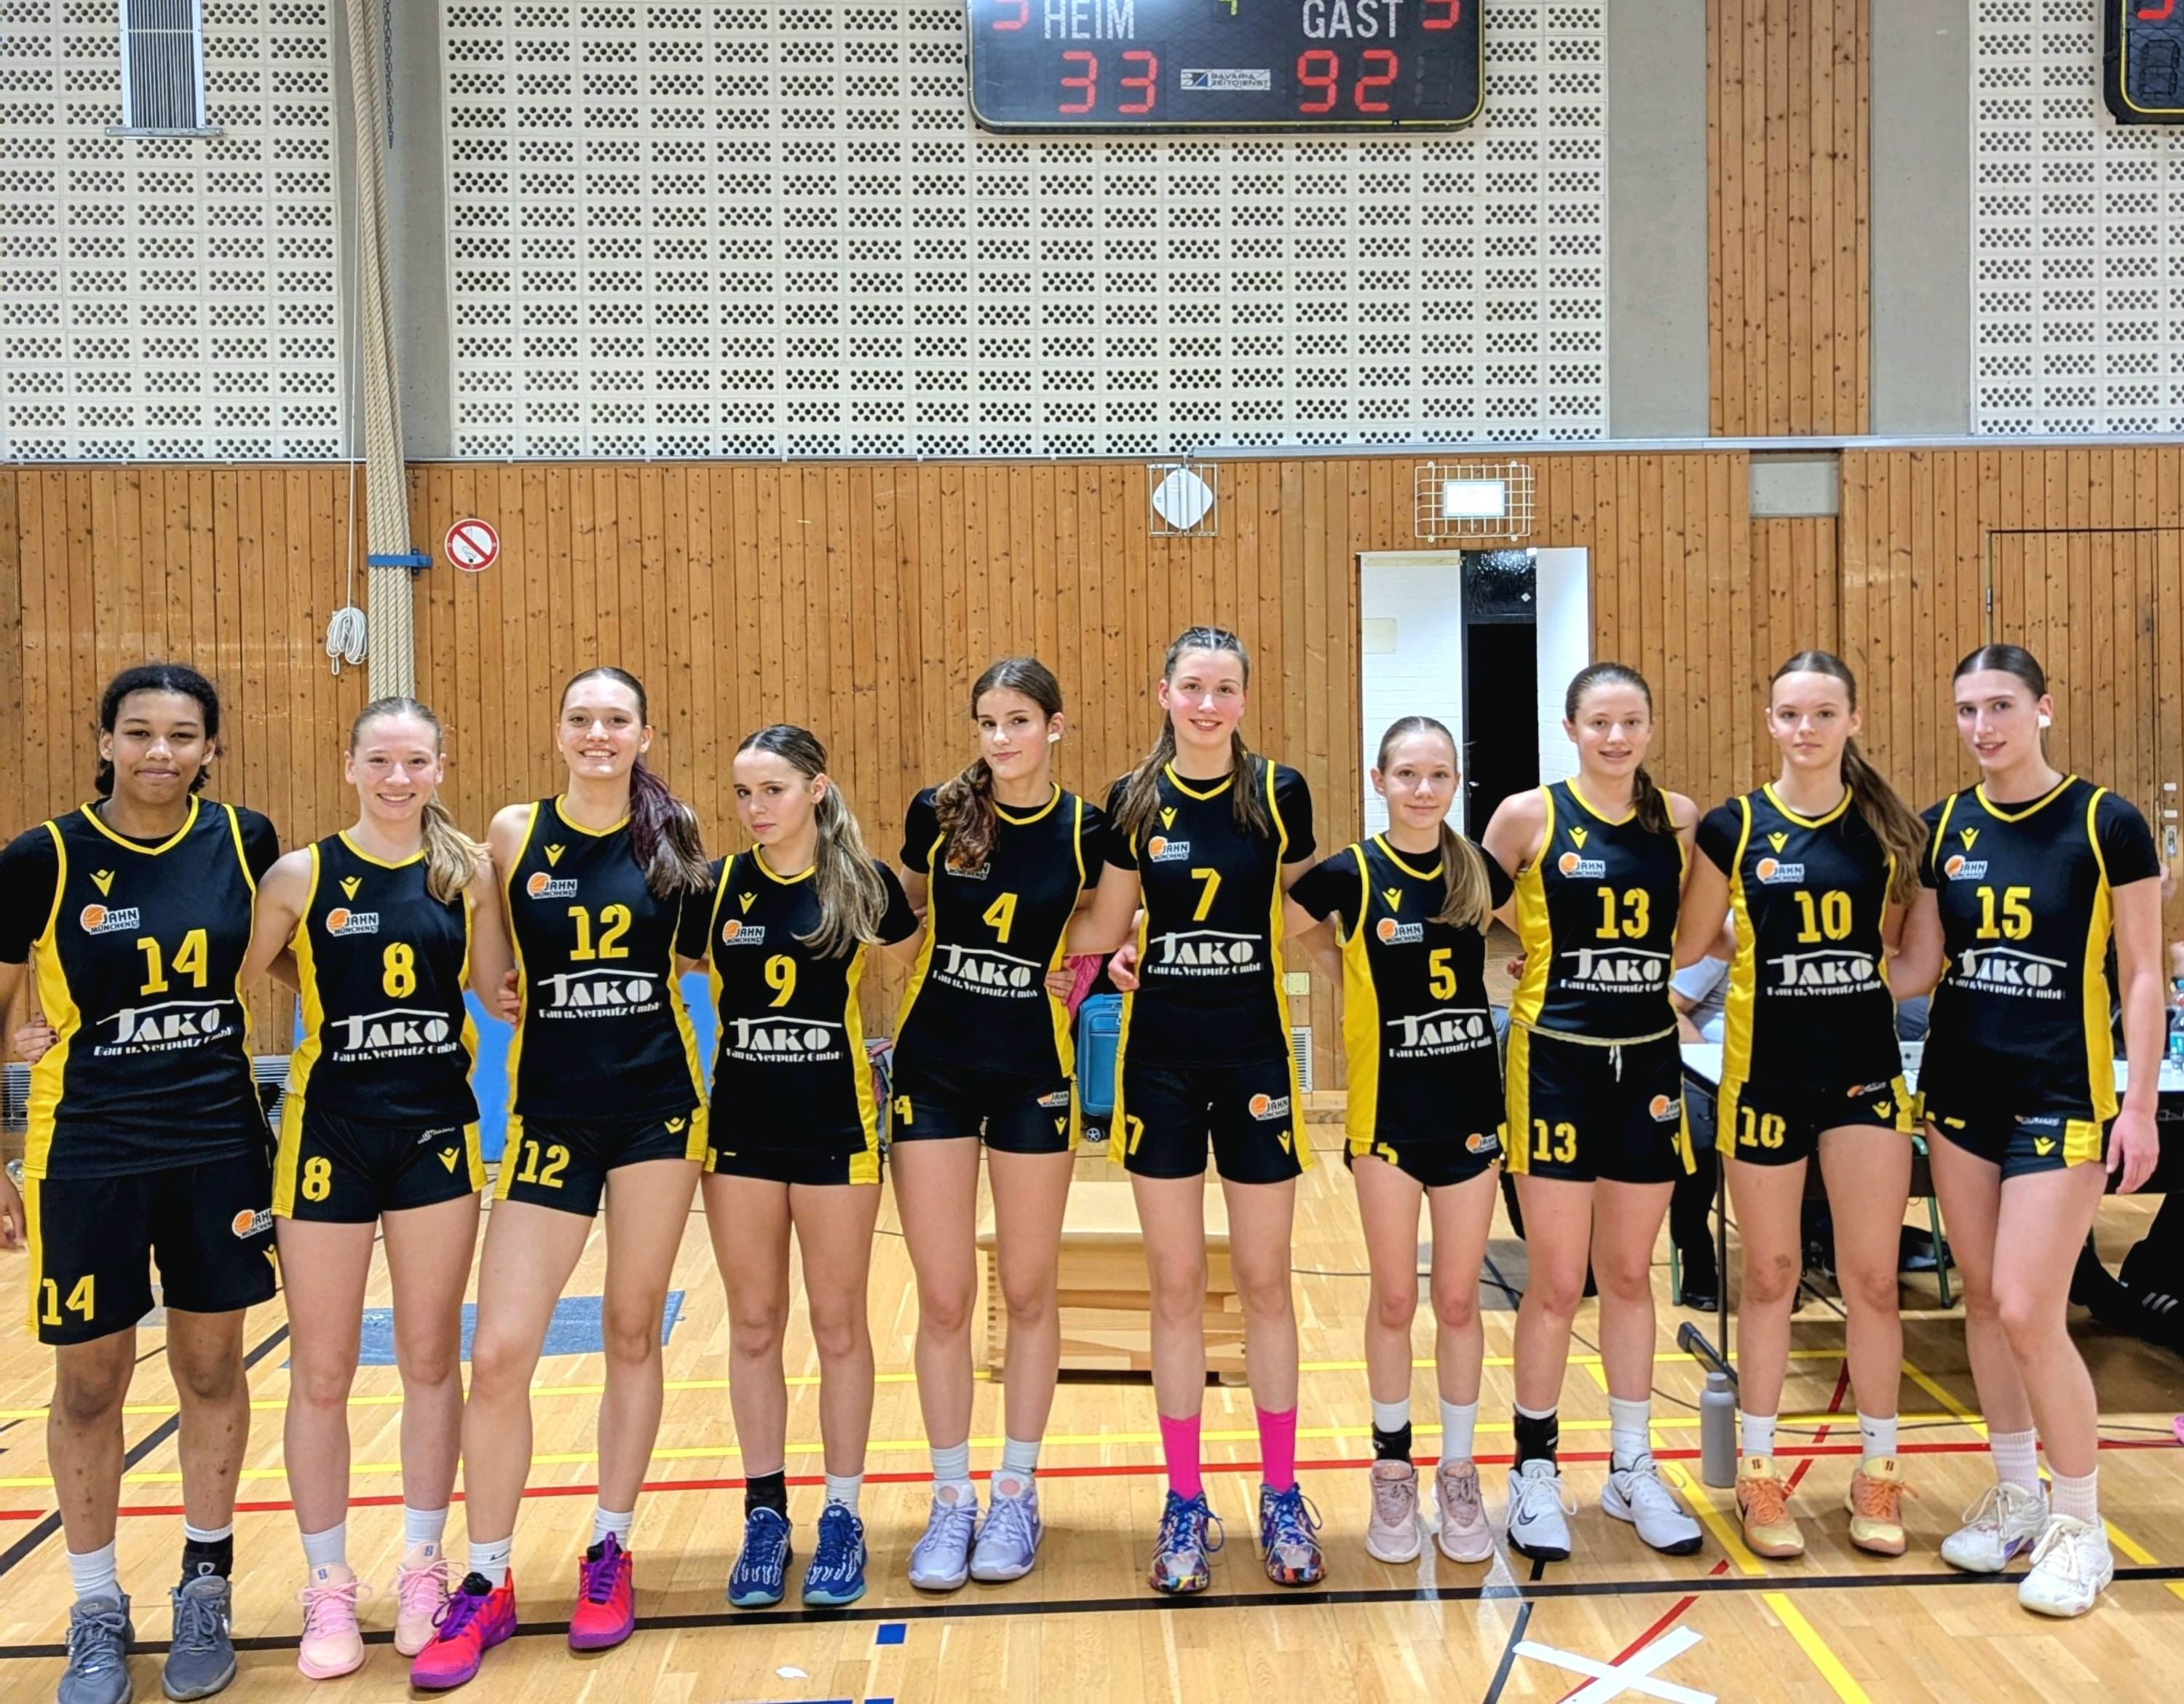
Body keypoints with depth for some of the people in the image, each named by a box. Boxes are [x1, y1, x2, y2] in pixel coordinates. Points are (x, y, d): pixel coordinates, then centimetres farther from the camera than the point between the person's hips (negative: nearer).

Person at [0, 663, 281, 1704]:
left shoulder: (243, 839, -3)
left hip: (219, 1148, 2)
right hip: (86, 1158, -2)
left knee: (211, 1369, 12)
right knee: (89, 1386, 9)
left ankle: (204, 1590, 30)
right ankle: (98, 1613, 29)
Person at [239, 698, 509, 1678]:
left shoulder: (464, 869, 1)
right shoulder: (302, 875, -6)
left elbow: (499, 989, 5)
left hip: (437, 1132, 2)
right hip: (331, 1134, -2)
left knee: (432, 1362, 12)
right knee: (321, 1374, 7)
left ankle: (422, 1568, 28)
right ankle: (328, 1588, 23)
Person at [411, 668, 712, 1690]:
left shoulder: (671, 835, 0)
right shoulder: (515, 832, -1)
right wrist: (503, 992, -4)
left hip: (656, 1106, 1)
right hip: (548, 1115, 0)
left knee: (632, 1335, 10)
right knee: (499, 1354, -4)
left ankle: (609, 1555, 26)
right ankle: (486, 1585, 14)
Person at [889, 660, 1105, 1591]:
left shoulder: (1086, 830, -5)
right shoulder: (939, 812, -4)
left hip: (1034, 1069, 0)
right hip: (932, 1069, 0)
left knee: (1027, 1293, 9)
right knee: (944, 1300, 5)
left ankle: (1017, 1494, 25)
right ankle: (951, 1499, 20)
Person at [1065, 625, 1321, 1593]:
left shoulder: (1278, 793, -2)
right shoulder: (1133, 802, 0)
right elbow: (1101, 927, 2)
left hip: (1255, 1057, 0)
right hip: (1160, 1060, 1)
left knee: (1264, 1284, 8)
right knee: (1176, 1288, 8)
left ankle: (1280, 1495, 24)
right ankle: (1185, 1503, 21)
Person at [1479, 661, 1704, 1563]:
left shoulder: (1678, 817, 3)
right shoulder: (1529, 815, -6)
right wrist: (1517, 958, -8)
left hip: (1649, 1063, 3)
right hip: (1556, 1064, -3)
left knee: (1630, 1275, 14)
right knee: (1556, 1285, 2)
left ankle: (1632, 1468, 28)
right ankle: (1534, 1472, 19)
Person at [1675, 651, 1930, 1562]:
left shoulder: (1891, 828, 2)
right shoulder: (1734, 827, -3)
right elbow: (1680, 946, 1)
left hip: (1866, 1070, 1)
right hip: (1766, 1073, -1)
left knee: (1871, 1278, 6)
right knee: (1770, 1275, 9)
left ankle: (1878, 1471, 24)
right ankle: (1757, 1470, 23)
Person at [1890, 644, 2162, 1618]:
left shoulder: (2104, 824, -8)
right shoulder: (1944, 827, 3)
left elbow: (2142, 975, -6)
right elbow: (1918, 967, 4)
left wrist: (2140, 1106, -9)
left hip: (2060, 1096, -5)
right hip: (1959, 1087, 5)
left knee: (2028, 1312, -7)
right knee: (1981, 1297, 11)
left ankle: (2079, 1526, 12)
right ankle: (2015, 1492, 28)